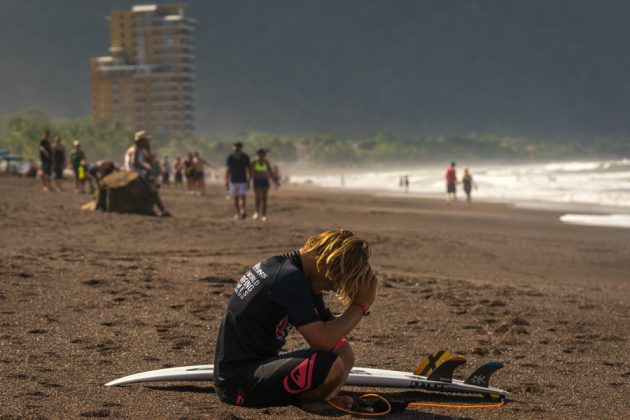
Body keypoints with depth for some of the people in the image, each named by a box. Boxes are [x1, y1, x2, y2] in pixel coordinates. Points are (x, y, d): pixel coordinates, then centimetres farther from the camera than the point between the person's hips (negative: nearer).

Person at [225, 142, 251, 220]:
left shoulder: (245, 157, 0)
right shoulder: (230, 158, 0)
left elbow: (248, 169, 5)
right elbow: (228, 170, 4)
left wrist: (248, 181, 2)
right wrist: (226, 180, -1)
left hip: (243, 181, -1)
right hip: (233, 181, 1)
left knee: (242, 196, -15)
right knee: (235, 198, 6)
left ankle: (242, 211, -28)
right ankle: (238, 213, 14)